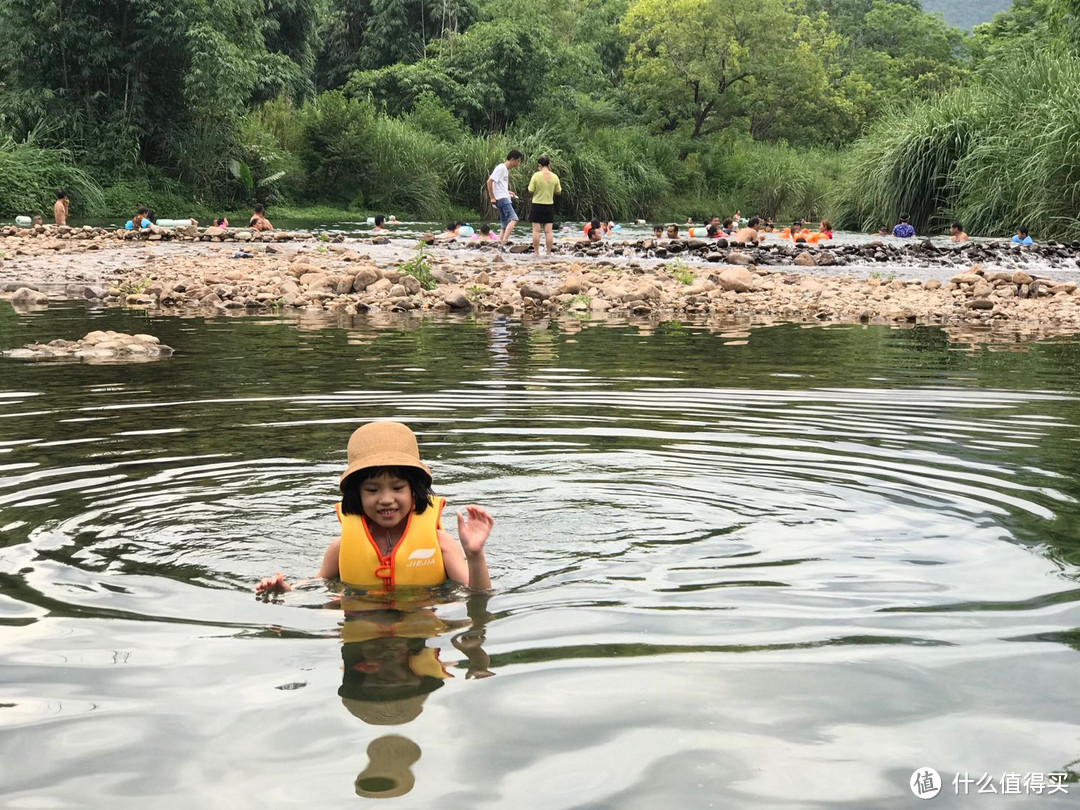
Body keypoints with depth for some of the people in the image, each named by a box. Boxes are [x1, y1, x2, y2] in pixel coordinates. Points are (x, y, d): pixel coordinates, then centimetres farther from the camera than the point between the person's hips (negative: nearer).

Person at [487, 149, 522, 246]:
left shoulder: (506, 169, 20)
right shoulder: (501, 168, -9)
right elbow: (489, 181, -15)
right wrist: (492, 197, -15)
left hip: (505, 199, 10)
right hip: (501, 198, -10)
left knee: (506, 226, 8)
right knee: (513, 219, -23)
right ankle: (504, 241, -33)